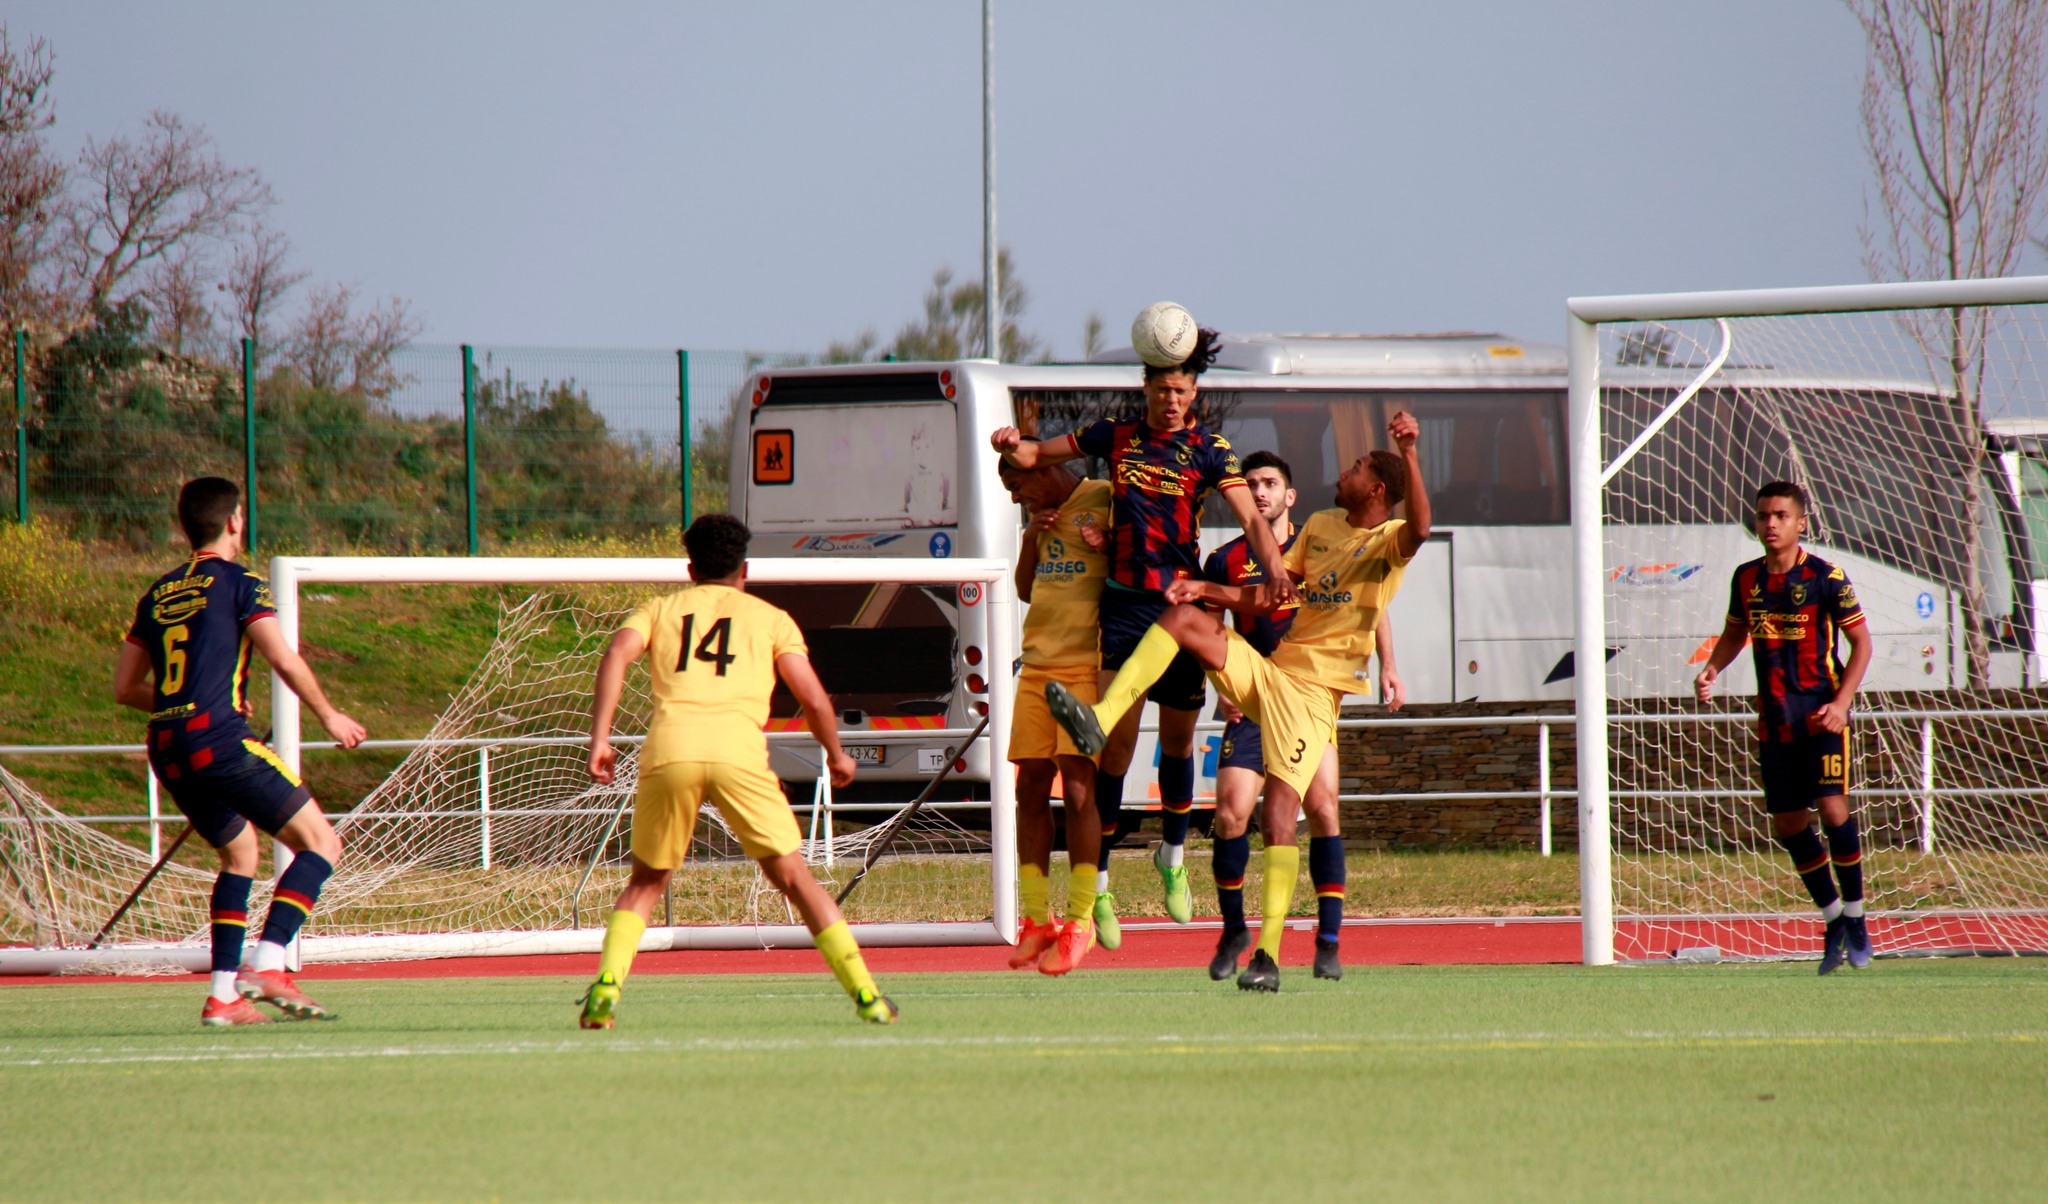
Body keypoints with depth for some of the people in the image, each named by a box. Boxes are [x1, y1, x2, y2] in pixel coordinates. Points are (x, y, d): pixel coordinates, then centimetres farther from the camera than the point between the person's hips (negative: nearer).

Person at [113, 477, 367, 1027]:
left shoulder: (159, 594, 19)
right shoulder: (238, 584, -1)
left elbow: (125, 687, 21)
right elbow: (283, 658, -12)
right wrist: (329, 716, 1)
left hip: (167, 750, 7)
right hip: (220, 738, -7)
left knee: (240, 853, 24)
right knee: (321, 843, -1)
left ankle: (223, 995, 13)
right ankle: (265, 967, -17)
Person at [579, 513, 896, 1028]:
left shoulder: (661, 609, 26)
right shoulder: (769, 617, 23)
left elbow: (617, 653, 6)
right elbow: (813, 698, 13)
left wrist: (599, 738, 1)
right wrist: (836, 755, 30)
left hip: (669, 749, 1)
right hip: (738, 749, -1)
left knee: (645, 883, 17)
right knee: (793, 875, 7)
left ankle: (606, 986, -3)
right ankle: (865, 994, 3)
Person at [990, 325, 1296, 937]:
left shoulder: (1208, 449, 0)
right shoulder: (1115, 437, 7)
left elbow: (1251, 519, -9)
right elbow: (1036, 455, 17)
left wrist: (1274, 565, -29)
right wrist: (1013, 445, -7)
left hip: (1182, 605, 0)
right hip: (1123, 604, 0)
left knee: (1178, 737, 11)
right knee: (1118, 741, -7)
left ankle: (1173, 856, 34)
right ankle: (1099, 882, -1)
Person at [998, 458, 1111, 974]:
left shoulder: (1105, 501, -4)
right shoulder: (1045, 514, 18)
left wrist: (1107, 546, -20)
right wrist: (1032, 536, 8)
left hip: (1087, 665, -7)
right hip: (1037, 666, 7)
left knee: (1077, 788, -11)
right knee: (1031, 788, 4)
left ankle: (1079, 922, -5)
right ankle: (1036, 921, 10)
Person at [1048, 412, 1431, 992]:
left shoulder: (1388, 540, -4)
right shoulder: (1320, 526, 18)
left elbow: (1419, 527, -29)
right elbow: (1269, 595, 22)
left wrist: (1409, 453, -37)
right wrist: (1208, 589, 9)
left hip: (1313, 690, -7)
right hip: (1265, 671, 7)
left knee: (1280, 808, -18)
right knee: (1183, 615, -9)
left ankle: (1269, 956, -18)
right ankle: (1100, 720, -18)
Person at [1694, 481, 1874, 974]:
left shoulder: (1826, 578, -8)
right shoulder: (1746, 579, 6)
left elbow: (1861, 642, -4)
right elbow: (1735, 633, 22)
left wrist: (1841, 702, -15)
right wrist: (1710, 671, 3)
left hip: (1822, 714, -5)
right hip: (1774, 720, 5)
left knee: (1832, 808, -18)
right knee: (1788, 825, 4)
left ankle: (1855, 915, -1)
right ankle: (1833, 921, 20)